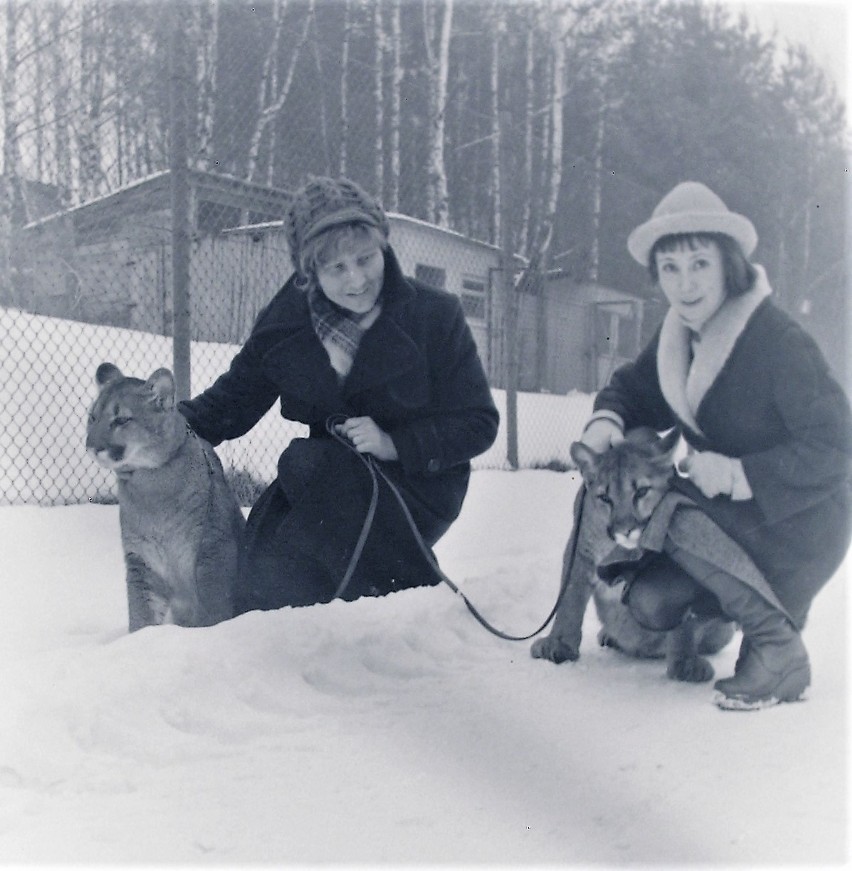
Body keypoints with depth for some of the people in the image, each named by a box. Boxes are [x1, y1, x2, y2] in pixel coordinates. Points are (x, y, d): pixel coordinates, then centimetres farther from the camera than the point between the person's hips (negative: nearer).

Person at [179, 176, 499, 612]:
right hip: (325, 486, 3)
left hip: (417, 488, -3)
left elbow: (478, 424, -6)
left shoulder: (435, 315, -8)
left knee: (306, 462, -30)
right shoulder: (285, 322, 0)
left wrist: (394, 444, -21)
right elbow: (232, 400, 8)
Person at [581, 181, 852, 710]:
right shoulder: (677, 339, -1)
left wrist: (743, 475, -30)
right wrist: (607, 419, -11)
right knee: (650, 602, -11)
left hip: (799, 523, -6)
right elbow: (634, 387, 12)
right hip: (730, 516, 6)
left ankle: (780, 649, -15)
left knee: (678, 517, -29)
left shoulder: (779, 342, -23)